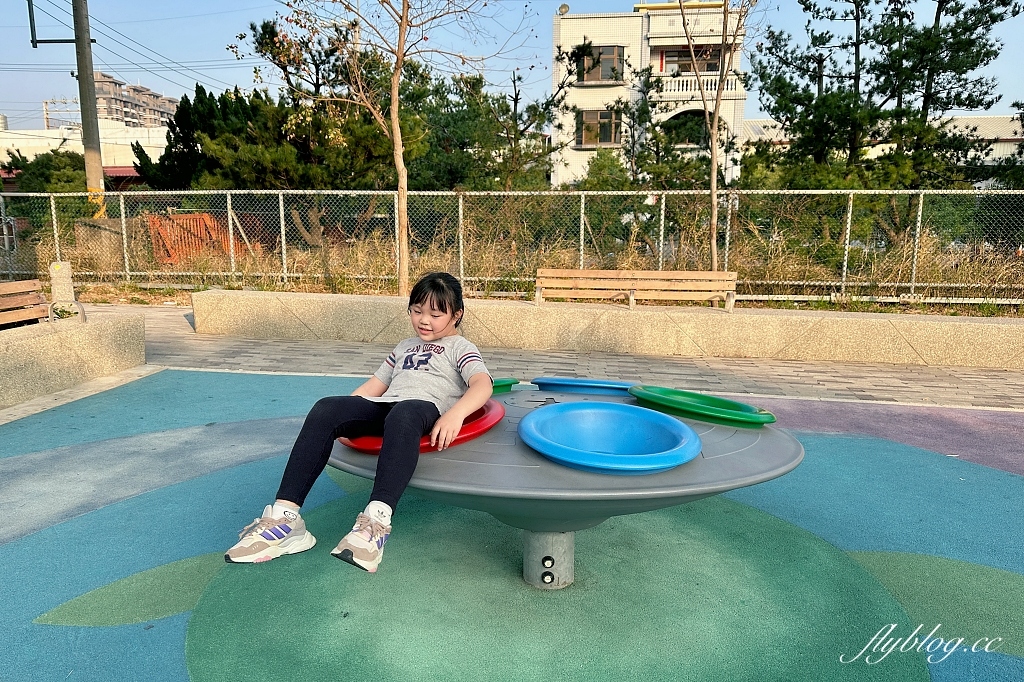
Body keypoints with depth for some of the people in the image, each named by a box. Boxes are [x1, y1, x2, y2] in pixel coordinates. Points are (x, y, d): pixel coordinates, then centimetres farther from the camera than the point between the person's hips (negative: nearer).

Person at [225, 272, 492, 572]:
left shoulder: (459, 347, 16)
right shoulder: (405, 347, 36)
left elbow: (482, 384, -4)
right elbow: (373, 387, 32)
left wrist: (456, 414, -24)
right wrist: (345, 419, 14)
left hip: (426, 407, -5)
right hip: (380, 409, 5)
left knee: (403, 415, -41)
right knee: (326, 408, -23)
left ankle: (376, 521, -54)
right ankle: (285, 517, -29)